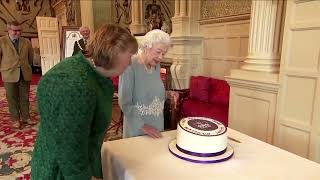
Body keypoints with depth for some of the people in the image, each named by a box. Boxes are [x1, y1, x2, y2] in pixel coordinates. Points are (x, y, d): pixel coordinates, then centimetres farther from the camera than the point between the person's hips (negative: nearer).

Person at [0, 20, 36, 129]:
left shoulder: (26, 42, 6)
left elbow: (31, 57, 16)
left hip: (25, 74, 2)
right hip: (9, 74, -2)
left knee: (25, 97, 10)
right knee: (12, 98, 6)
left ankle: (25, 117, 21)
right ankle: (15, 120, 17)